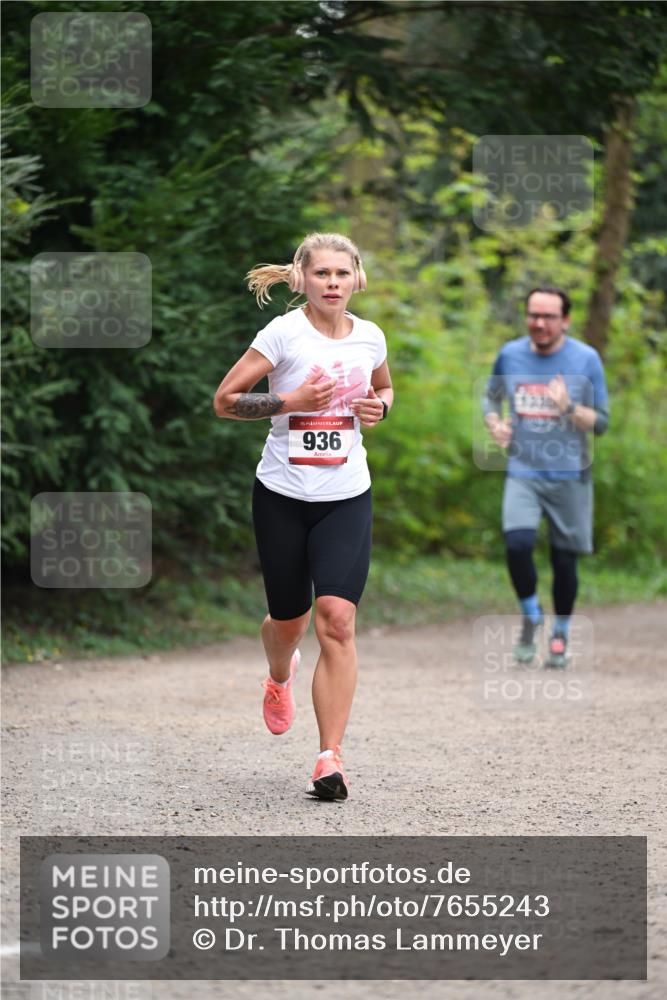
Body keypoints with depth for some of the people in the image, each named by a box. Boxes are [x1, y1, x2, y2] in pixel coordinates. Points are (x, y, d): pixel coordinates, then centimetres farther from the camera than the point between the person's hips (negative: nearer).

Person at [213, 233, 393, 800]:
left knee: (337, 619, -14)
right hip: (283, 495, -1)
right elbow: (225, 400, -7)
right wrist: (290, 401, -19)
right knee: (289, 620, 11)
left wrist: (379, 407, 2)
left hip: (346, 497, 2)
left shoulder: (370, 338, 4)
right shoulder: (284, 333, -9)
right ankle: (280, 677, 50)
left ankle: (331, 758, -14)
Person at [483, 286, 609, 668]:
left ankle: (561, 635, 27)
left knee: (564, 560, 3)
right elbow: (491, 396, 20)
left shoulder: (586, 359, -5)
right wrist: (494, 423, -1)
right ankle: (531, 617, 6)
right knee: (517, 544, -20)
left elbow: (601, 423, -3)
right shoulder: (510, 355, 2)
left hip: (570, 476, -1)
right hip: (523, 472, 1)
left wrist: (569, 408, -22)